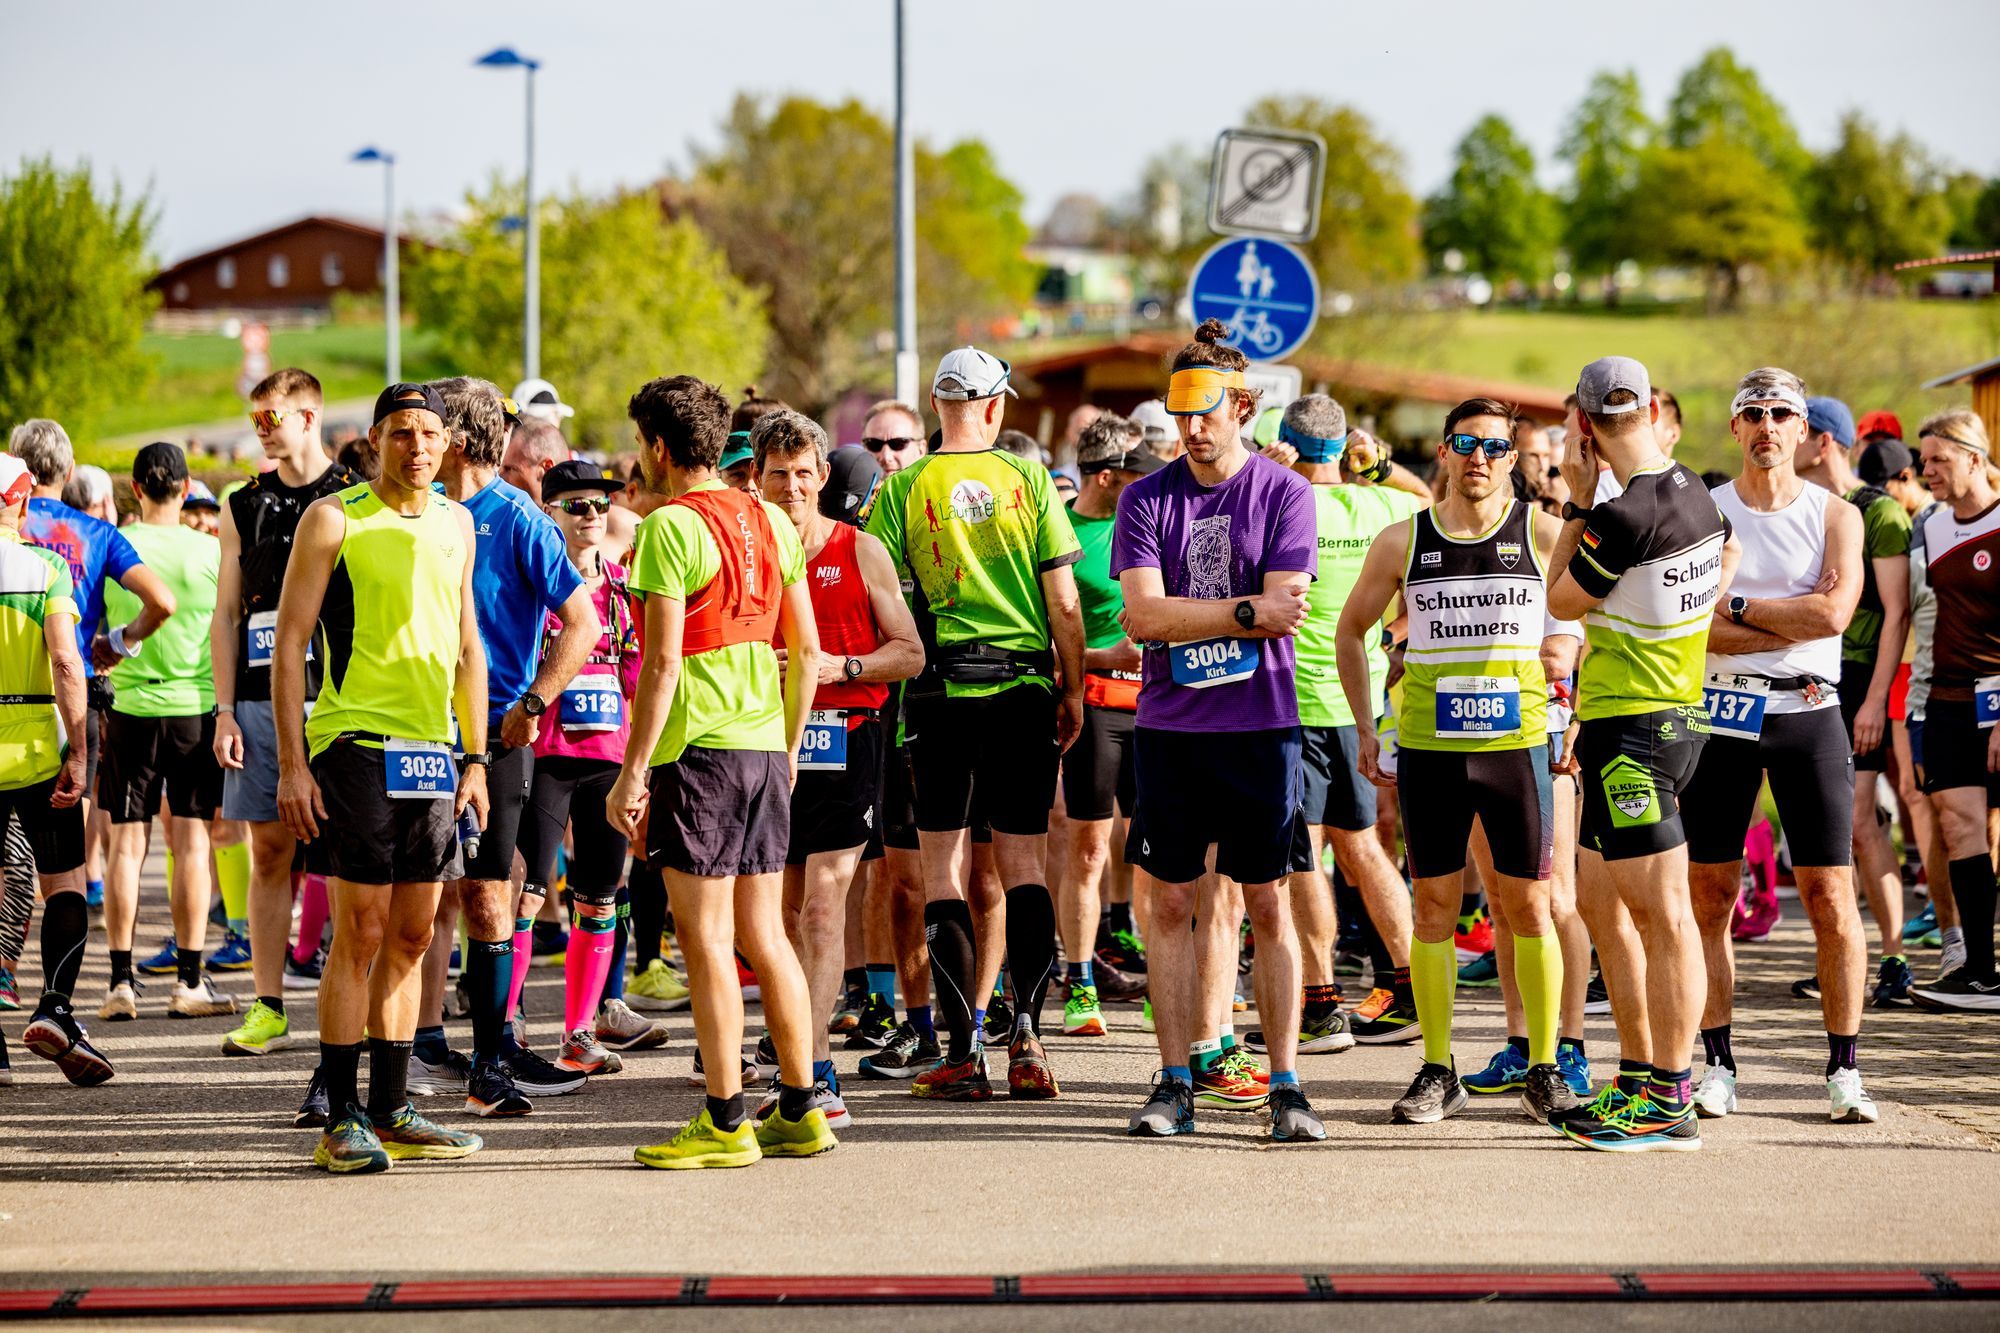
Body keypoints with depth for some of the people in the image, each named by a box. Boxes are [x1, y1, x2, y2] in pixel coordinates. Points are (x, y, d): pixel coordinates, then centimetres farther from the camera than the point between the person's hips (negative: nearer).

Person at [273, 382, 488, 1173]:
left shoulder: (455, 524, 13)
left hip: (432, 752, 6)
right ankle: (340, 1120, -2)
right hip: (355, 744, -6)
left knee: (410, 937, 8)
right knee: (360, 934, -7)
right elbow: (289, 641, -6)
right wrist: (291, 763, -12)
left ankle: (390, 1113, 15)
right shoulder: (334, 519, -4)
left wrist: (475, 759, 13)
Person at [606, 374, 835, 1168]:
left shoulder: (671, 527, -11)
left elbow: (664, 662, -15)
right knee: (763, 935, 13)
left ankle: (724, 1122, -2)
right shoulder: (770, 522, 12)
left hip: (697, 746, -7)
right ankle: (799, 1112, 15)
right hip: (765, 746, 7)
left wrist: (632, 773, -12)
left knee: (706, 939, -3)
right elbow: (806, 648, 14)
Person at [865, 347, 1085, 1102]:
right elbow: (1063, 602, 0)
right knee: (1025, 862, 10)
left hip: (942, 691, -1)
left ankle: (964, 1053, 0)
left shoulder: (906, 488, -2)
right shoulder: (1027, 480, 0)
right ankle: (1027, 1031, -2)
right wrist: (1073, 690, 10)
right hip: (1025, 687, 1)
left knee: (942, 868, 4)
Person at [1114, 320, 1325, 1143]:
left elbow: (1284, 610, -9)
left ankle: (1286, 1085, 5)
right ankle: (1176, 1082, 9)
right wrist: (1244, 612, -12)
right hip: (1169, 727, 2)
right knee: (1173, 903, 4)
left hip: (1259, 725, -2)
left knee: (1268, 906, 1)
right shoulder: (1147, 499, 4)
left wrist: (1183, 619, -11)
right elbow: (1143, 615, -7)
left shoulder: (1284, 494, 0)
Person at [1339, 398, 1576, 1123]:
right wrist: (1365, 729, 10)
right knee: (1434, 906, 4)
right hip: (1428, 749, 1)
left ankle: (1544, 1068, 10)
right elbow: (1351, 630, 16)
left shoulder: (1543, 533, 0)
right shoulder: (1402, 542, 4)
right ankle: (1438, 1070, 13)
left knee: (1529, 906, 1)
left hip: (1518, 743, -1)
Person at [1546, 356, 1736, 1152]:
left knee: (1660, 913, -8)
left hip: (1631, 726, -10)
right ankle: (1637, 1077, 23)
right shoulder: (1698, 499, 8)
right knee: (1598, 899, 17)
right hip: (1680, 714, 10)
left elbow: (1561, 602, -5)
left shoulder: (1623, 516, -20)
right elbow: (1727, 562, 28)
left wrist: (1577, 498, -1)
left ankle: (1669, 1105, -6)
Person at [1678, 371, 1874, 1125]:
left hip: (1808, 717, 0)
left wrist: (1738, 608, -8)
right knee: (1709, 893, 1)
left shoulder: (1835, 516, 5)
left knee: (1831, 896, -3)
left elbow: (1833, 612, -11)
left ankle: (1844, 1068, 3)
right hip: (1719, 715, 1)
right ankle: (1717, 1063, 10)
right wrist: (1793, 626, -13)